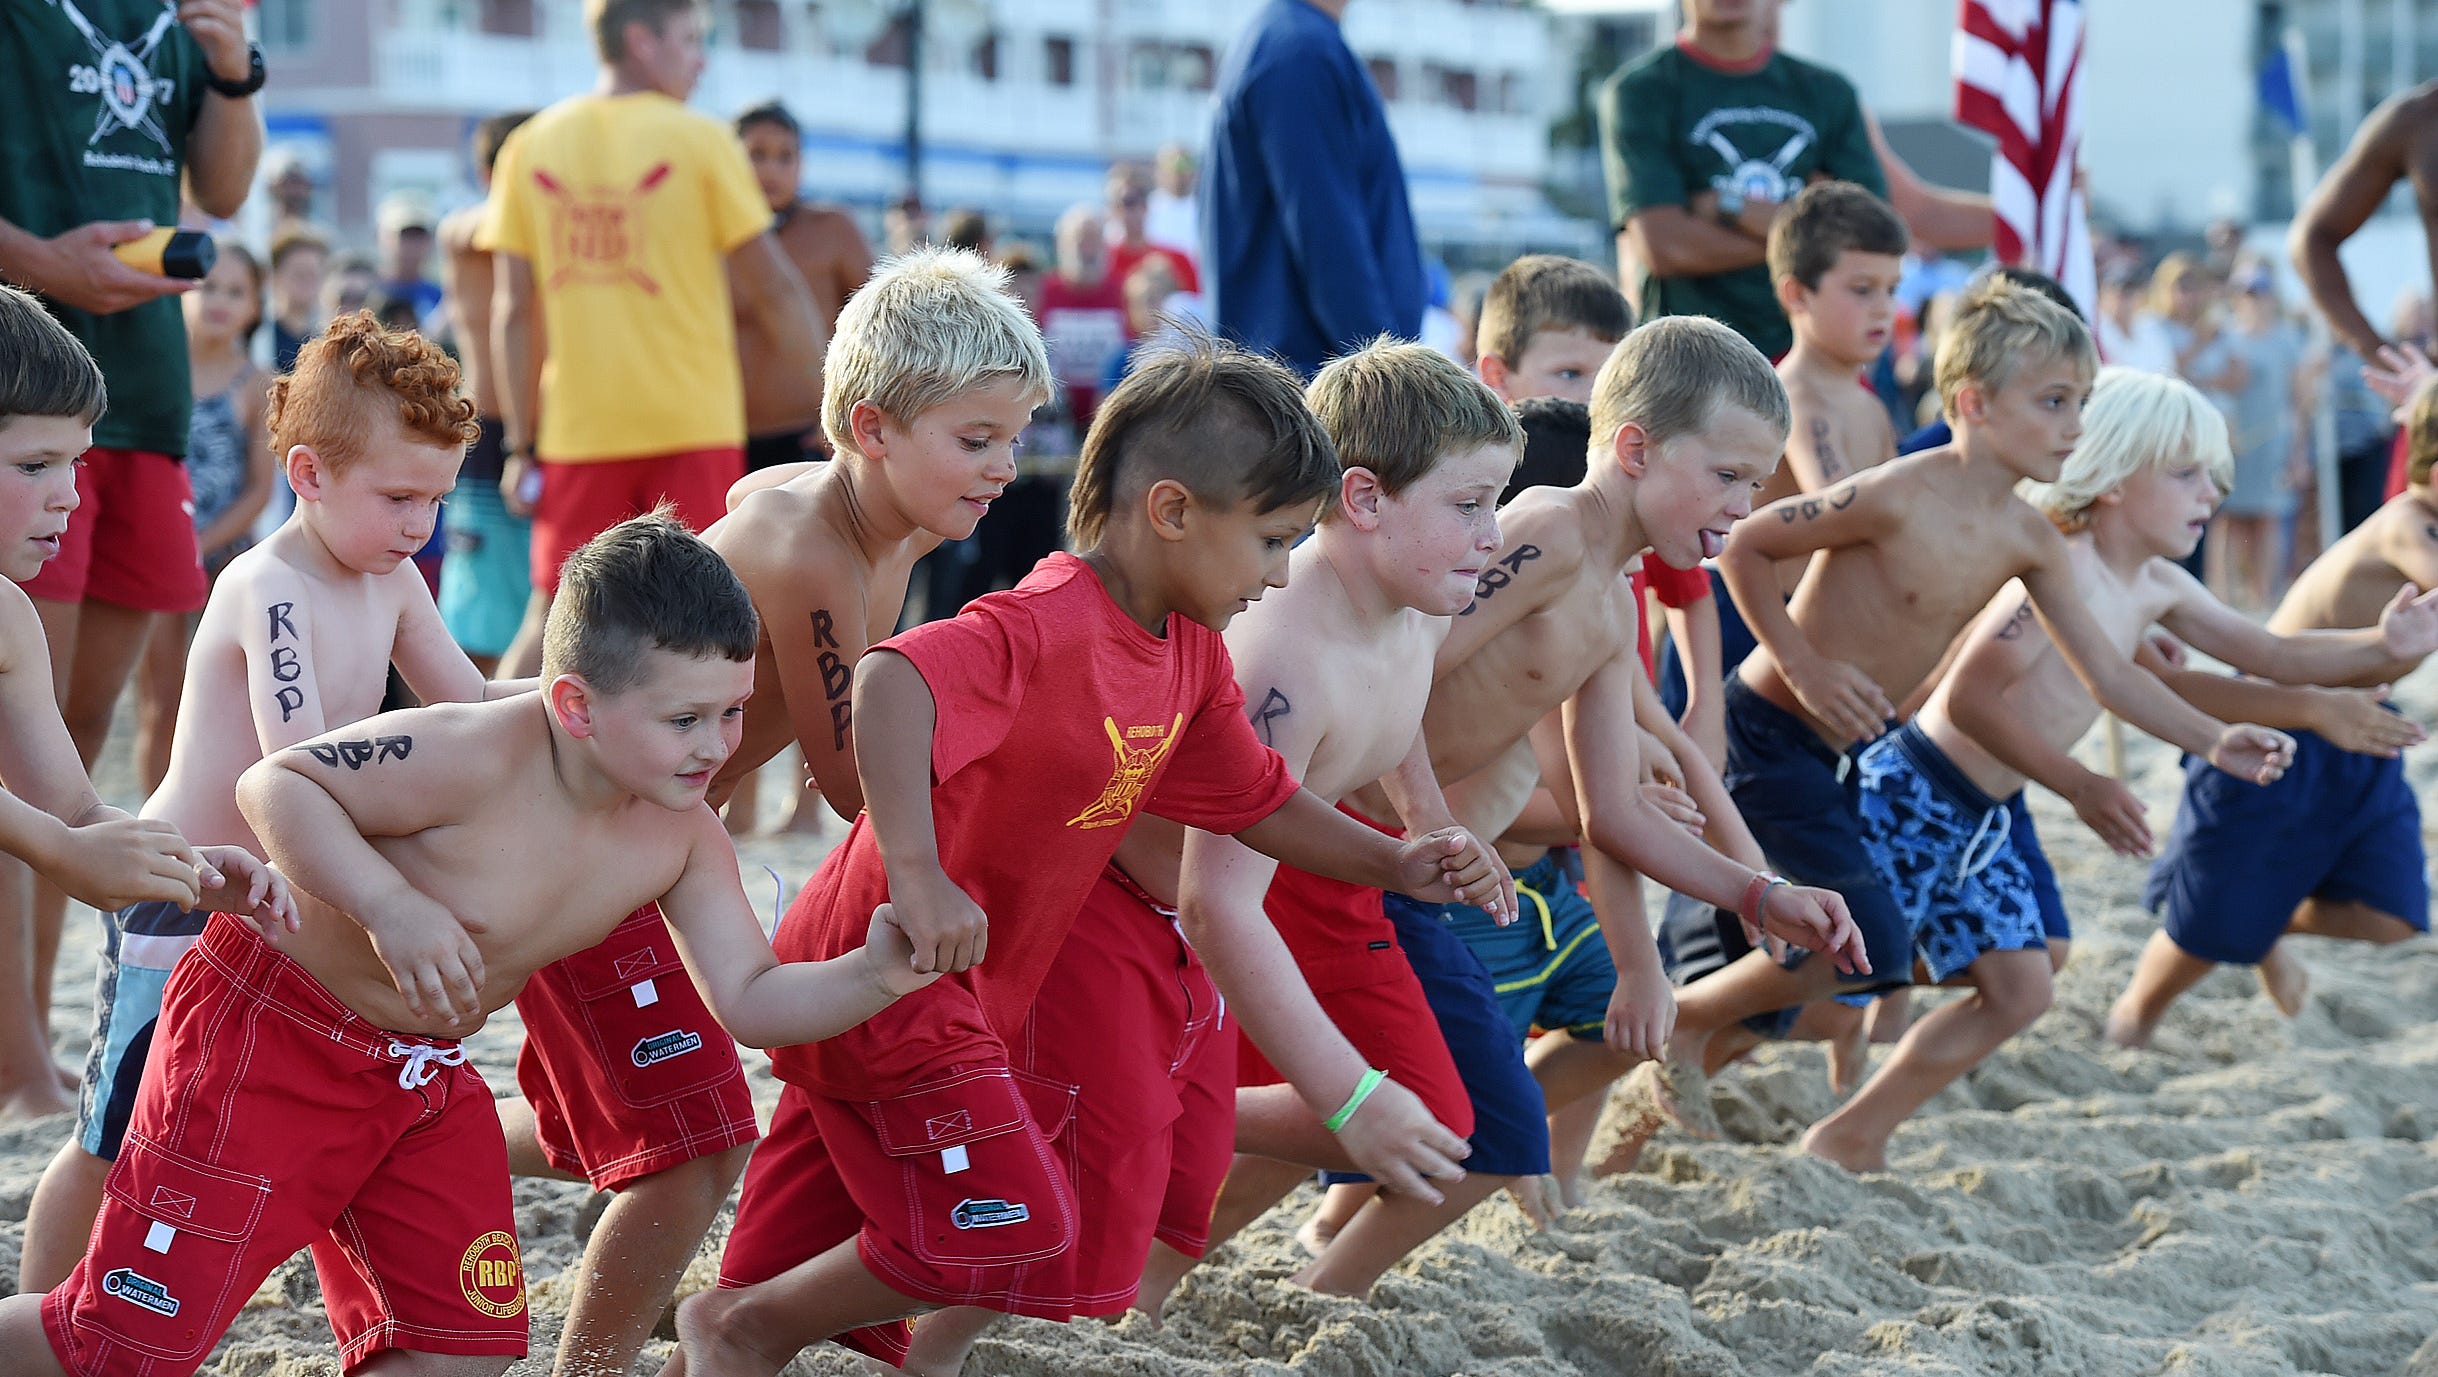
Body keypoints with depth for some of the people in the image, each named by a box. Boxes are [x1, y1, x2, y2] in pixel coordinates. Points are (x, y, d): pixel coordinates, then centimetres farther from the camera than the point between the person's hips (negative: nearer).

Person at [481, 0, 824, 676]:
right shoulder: (700, 140, -4)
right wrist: (824, 387, 10)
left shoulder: (532, 145, 5)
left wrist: (522, 444, 9)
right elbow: (772, 287, -2)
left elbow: (515, 314, 5)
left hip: (577, 431, 3)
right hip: (693, 424, -3)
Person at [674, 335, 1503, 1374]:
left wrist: (1396, 865, 7)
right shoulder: (1046, 627, -25)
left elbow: (1253, 800, 19)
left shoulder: (1190, 656, 6)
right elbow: (890, 683, -42)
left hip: (974, 993, 9)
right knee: (1008, 1227, -11)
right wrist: (915, 873, -49)